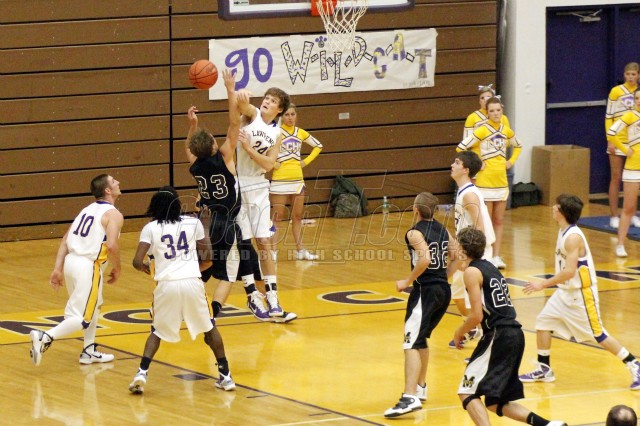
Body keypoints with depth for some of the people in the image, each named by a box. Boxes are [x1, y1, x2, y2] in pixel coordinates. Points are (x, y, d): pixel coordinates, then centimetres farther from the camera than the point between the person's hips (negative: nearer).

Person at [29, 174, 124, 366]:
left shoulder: (88, 209, 18)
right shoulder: (113, 214, -5)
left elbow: (65, 239, 13)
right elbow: (111, 246, -18)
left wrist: (58, 268, 11)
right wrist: (117, 269, -2)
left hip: (71, 261, 8)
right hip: (88, 266, -8)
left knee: (93, 307, 28)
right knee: (83, 318, -7)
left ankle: (89, 352, 32)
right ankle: (45, 337, -23)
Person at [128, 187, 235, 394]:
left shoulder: (150, 228, 5)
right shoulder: (194, 223, 9)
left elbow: (137, 262, -2)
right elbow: (207, 260, 10)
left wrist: (144, 268, 20)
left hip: (166, 284, 0)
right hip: (192, 283, 0)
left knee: (157, 331, 18)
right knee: (209, 327, 21)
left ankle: (142, 373, -1)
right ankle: (225, 375, 19)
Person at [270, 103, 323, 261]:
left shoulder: (301, 133, 8)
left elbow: (318, 146, 21)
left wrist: (306, 161, 9)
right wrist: (272, 163, -17)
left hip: (298, 180, 5)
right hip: (280, 180, -5)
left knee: (297, 216, 11)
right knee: (277, 216, -5)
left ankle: (300, 250, 16)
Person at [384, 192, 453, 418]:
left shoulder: (415, 233, -11)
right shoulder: (442, 230, 11)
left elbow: (425, 259, -25)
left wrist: (407, 282, -16)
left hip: (425, 290, -8)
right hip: (444, 290, 8)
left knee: (411, 344, -14)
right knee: (421, 339, 26)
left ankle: (410, 397, -26)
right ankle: (420, 388, 35)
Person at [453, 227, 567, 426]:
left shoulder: (472, 272, -7)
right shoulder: (489, 267, 19)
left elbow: (477, 315, -13)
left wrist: (459, 333, 3)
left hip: (499, 338, -9)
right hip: (515, 335, 9)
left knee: (467, 393, -6)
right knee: (496, 403, 17)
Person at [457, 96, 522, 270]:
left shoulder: (506, 131, 5)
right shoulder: (482, 131, -12)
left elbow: (518, 146, 25)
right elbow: (461, 147, -17)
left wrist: (511, 161, 10)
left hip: (501, 181, 5)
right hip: (485, 181, -5)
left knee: (499, 221, 8)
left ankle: (496, 256, 14)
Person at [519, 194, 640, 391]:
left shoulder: (572, 237, -25)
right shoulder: (563, 232, 4)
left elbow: (569, 271, -30)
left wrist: (543, 284, -25)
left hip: (581, 293, -9)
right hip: (566, 292, 9)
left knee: (598, 334, -3)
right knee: (543, 321, 6)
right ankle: (544, 370, 15)